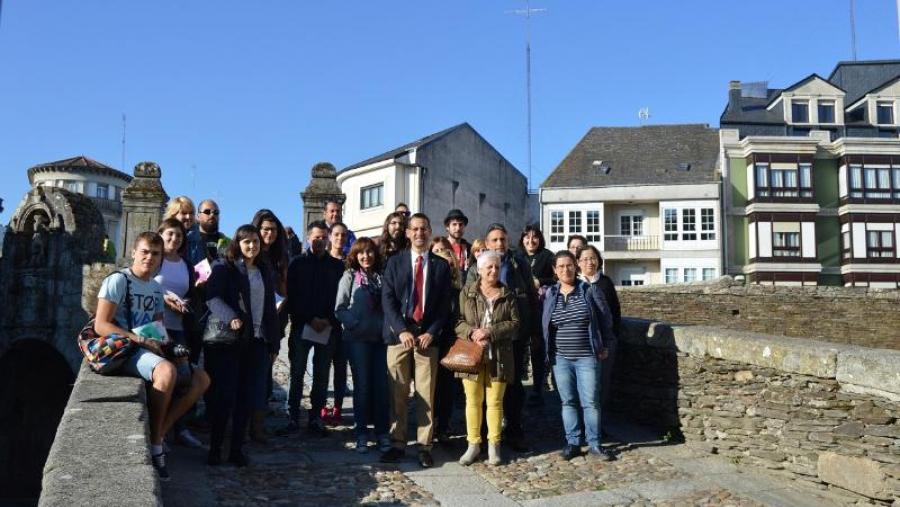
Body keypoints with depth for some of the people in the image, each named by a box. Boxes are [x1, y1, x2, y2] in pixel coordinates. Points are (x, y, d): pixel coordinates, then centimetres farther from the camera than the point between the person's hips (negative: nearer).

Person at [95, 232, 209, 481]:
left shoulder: (156, 289, 19)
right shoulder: (118, 281, -5)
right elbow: (101, 326, -14)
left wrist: (161, 341, -2)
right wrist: (140, 340, -20)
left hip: (151, 351, 8)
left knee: (200, 380, -6)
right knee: (167, 371, -36)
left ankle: (157, 435, -10)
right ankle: (154, 446, -24)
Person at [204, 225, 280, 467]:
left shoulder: (266, 270, 16)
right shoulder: (224, 266, 0)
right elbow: (212, 297, -12)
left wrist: (274, 342, 13)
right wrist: (231, 318, -29)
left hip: (258, 341, 4)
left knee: (248, 397, 4)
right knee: (224, 394, -3)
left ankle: (237, 449, 13)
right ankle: (215, 448, 8)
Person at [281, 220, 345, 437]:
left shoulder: (337, 266, 9)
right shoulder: (297, 263, 6)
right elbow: (292, 297, 0)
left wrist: (329, 320, -8)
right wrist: (311, 319, -8)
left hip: (328, 328, 1)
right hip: (302, 326, -1)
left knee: (322, 376, 4)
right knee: (297, 373, -2)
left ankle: (316, 419, 10)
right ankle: (293, 418, 3)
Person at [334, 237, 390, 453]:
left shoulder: (382, 276, 10)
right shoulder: (350, 276, 1)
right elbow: (340, 309, -3)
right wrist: (354, 324, -14)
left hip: (381, 337, 3)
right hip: (357, 338, -2)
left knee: (381, 385, 1)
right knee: (362, 384, 1)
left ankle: (382, 432, 10)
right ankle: (362, 433, 10)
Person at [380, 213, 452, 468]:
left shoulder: (441, 265, 9)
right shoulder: (395, 262, 8)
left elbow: (444, 304, 6)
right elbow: (387, 299, 0)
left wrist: (431, 332, -7)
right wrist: (402, 330, -12)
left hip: (427, 335, 0)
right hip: (399, 334, 0)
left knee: (426, 394, 1)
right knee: (397, 393, 2)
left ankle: (425, 447, 8)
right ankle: (398, 444, 11)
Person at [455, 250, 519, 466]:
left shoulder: (508, 295, 6)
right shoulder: (467, 293, 5)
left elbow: (515, 323, -1)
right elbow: (458, 321, 2)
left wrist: (489, 332, -13)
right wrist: (472, 333, -17)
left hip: (499, 356, 0)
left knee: (495, 401, 4)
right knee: (473, 400, 5)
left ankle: (494, 445, 15)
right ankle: (473, 444, 15)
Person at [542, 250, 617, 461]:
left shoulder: (589, 291, -2)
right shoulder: (550, 295, 5)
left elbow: (605, 318, 3)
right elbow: (545, 325, 13)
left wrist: (604, 345, 4)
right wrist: (548, 352, 9)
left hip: (587, 357, -2)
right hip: (560, 358, 2)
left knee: (590, 402, 0)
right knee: (568, 402, 8)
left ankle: (595, 444, 11)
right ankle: (572, 442, 16)